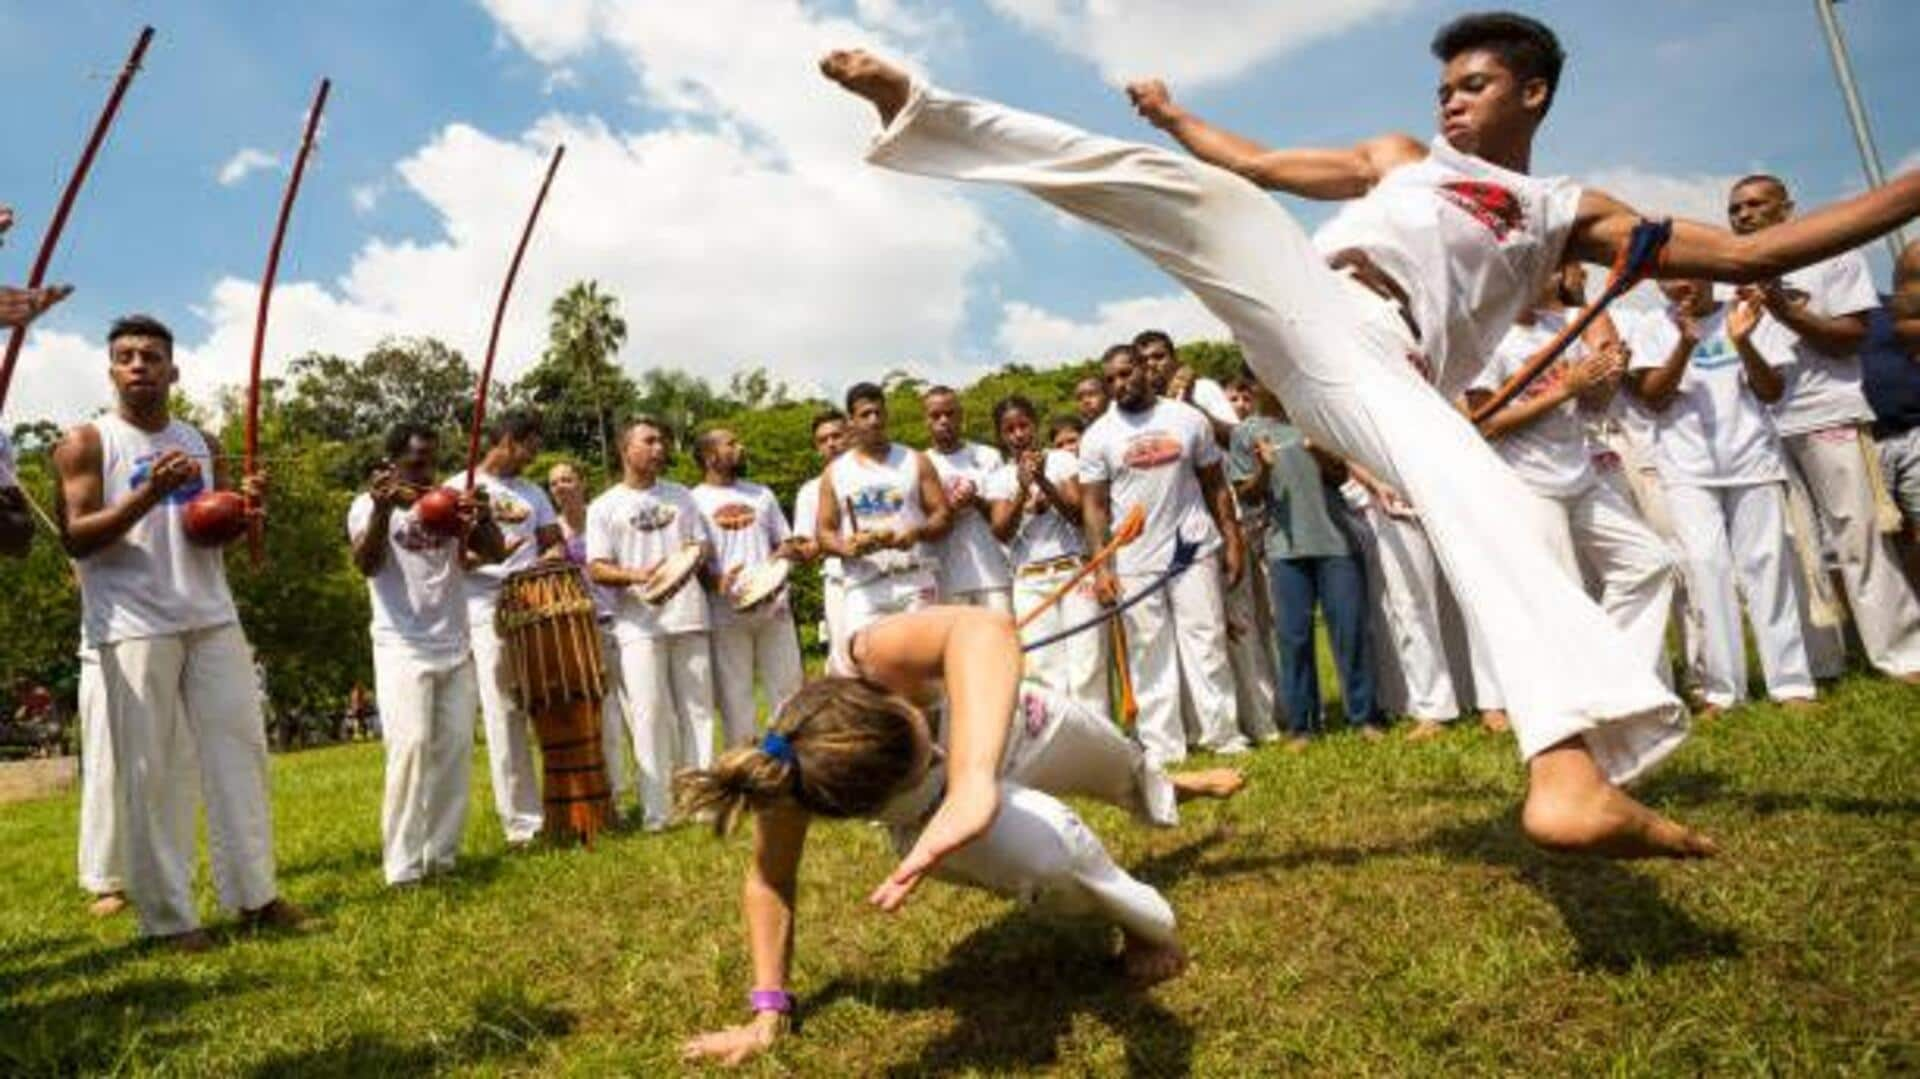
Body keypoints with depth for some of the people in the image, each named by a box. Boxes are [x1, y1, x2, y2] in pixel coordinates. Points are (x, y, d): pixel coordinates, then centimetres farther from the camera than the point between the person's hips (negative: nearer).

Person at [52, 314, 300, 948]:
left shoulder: (202, 444, 14)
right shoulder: (87, 444, 0)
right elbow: (75, 539, -9)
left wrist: (245, 506, -4)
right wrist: (149, 494, -21)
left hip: (211, 616, 5)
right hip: (134, 626, -5)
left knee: (240, 746, 3)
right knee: (151, 769, -3)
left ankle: (253, 893, 9)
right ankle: (167, 916, 3)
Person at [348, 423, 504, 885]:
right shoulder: (370, 504, 0)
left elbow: (495, 553, 0)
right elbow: (367, 565, -17)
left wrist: (482, 518, -21)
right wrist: (383, 509, -32)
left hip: (455, 647, 4)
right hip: (403, 649, -4)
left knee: (455, 749, 3)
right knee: (410, 747, -13)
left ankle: (442, 854, 11)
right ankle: (402, 865, -9)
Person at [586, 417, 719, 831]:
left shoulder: (681, 496, 15)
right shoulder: (604, 506, 5)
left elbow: (706, 547, 16)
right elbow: (596, 569, -2)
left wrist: (696, 555, -9)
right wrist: (638, 575, -20)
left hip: (689, 615, 3)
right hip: (639, 622, -3)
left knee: (697, 709, 5)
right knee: (649, 713, -5)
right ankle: (656, 809, 1)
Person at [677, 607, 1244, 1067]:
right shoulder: (790, 783, -41)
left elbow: (983, 630, -72)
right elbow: (769, 881, -23)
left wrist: (972, 786, -87)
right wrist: (767, 1012, -20)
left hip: (1009, 723, 1)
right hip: (935, 816, -1)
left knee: (1120, 769, 27)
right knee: (1048, 850, -30)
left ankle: (1170, 786, 67)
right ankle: (1149, 928, 4)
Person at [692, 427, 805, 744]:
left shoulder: (761, 494, 17)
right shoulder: (693, 501, 2)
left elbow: (786, 542, 18)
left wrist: (778, 561, -5)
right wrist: (716, 582, -20)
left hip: (773, 607, 4)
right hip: (725, 613, -4)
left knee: (787, 684, 7)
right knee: (734, 694, 2)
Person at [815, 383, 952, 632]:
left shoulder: (914, 462, 9)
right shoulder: (835, 472, 12)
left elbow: (943, 516, 5)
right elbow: (825, 531, 10)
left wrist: (917, 533, -16)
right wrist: (846, 548, -12)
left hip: (915, 583, 0)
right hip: (863, 588, 0)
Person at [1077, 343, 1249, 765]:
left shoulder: (1188, 418, 5)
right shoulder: (1098, 436, 1)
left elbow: (1215, 485, 9)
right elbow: (1094, 506, 0)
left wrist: (1232, 541, 3)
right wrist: (1100, 567, -8)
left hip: (1194, 550, 1)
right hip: (1134, 562, 0)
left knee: (1207, 643, 2)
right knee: (1150, 654, 3)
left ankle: (1223, 733, 11)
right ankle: (1162, 745, 11)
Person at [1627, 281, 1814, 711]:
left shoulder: (1745, 316, 5)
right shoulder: (1658, 330, 5)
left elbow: (1773, 391, 1)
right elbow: (1653, 398, -5)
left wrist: (1743, 343, -15)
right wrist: (1686, 344, -18)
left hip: (1752, 458, 1)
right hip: (1688, 468, -1)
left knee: (1767, 562, 2)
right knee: (1706, 563, -8)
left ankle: (1791, 682, 8)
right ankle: (1721, 688, -4)